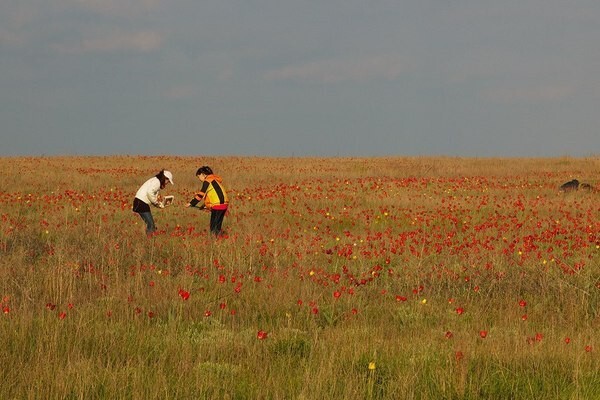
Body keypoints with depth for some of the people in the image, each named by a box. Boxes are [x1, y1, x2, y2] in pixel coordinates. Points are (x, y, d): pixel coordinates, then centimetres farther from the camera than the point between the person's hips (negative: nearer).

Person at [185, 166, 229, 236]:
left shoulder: (207, 181, -7)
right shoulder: (214, 180, 21)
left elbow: (201, 194, -9)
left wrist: (191, 203, -3)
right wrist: (205, 205, 25)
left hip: (217, 205, -9)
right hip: (224, 204, 9)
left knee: (214, 227, -5)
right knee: (218, 226, 13)